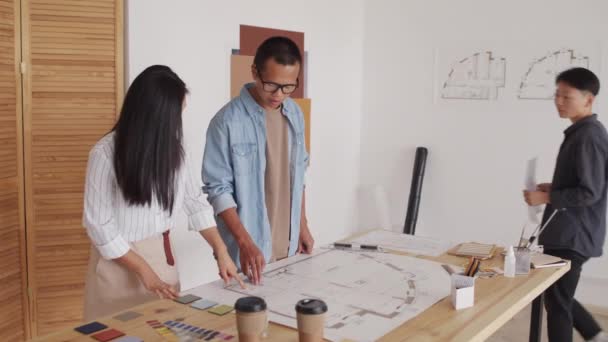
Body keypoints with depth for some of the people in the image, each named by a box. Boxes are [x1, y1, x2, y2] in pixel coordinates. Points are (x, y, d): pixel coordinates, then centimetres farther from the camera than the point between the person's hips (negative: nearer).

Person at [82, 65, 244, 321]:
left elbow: (195, 201, 4)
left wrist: (221, 251, -2)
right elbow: (99, 224, -16)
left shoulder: (170, 148, -3)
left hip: (162, 256, 5)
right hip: (121, 262, -5)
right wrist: (143, 270, -15)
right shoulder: (106, 153, -19)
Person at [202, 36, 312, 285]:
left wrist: (302, 226, 11)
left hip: (288, 246, 6)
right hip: (247, 249, -5)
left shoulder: (295, 115, 3)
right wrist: (245, 242, -22)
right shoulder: (228, 121, -16)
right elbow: (218, 188, -15)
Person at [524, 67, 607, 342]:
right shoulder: (582, 133, 12)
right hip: (568, 233, 10)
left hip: (573, 236, -10)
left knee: (557, 302, 2)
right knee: (559, 296, 21)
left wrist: (546, 197, -16)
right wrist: (554, 188, 9)